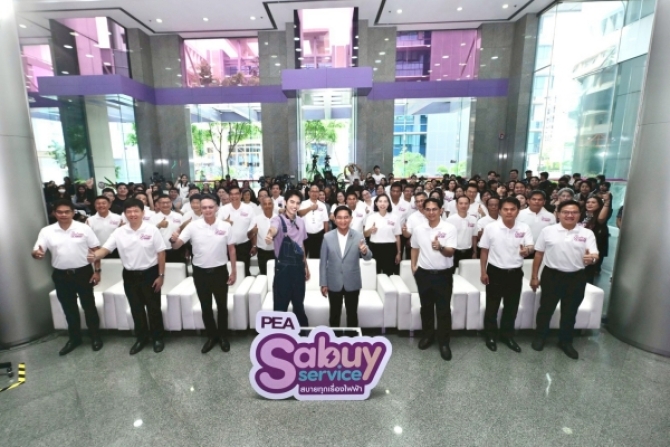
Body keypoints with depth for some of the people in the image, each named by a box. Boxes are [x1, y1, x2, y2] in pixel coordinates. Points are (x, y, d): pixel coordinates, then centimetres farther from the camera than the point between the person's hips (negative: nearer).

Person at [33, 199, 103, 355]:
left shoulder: (84, 228, -6)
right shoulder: (46, 231, -1)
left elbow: (95, 250, -3)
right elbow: (37, 252, -4)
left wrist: (97, 271, -7)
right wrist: (36, 253, -30)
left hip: (83, 273, -2)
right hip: (61, 276, 3)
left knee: (89, 306, 9)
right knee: (69, 309, 15)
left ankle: (96, 336, 23)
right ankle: (74, 338, 32)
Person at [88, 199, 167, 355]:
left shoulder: (152, 230, -10)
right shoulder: (119, 232, -1)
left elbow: (161, 253, -7)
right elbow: (105, 249, -6)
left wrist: (161, 275, -8)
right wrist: (94, 256, -30)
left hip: (150, 274, -3)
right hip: (130, 276, 3)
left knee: (153, 308, 9)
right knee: (136, 309, 15)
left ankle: (158, 337, 25)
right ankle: (141, 338, 32)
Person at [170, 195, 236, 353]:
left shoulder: (225, 226, -8)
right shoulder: (193, 226, -8)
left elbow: (231, 249, 0)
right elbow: (177, 246, -11)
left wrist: (234, 271, 0)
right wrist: (173, 240, -35)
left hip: (220, 271, -1)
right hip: (200, 272, 1)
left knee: (222, 306, 13)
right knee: (206, 307, 14)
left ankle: (223, 336, 31)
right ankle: (211, 336, 33)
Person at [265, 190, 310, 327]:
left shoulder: (301, 221, 7)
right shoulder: (278, 219, -11)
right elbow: (273, 229, -36)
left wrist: (306, 266, 18)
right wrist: (270, 235, -60)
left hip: (298, 266, 5)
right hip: (283, 267, -5)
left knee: (299, 303, 19)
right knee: (281, 305, 2)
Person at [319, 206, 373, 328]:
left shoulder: (359, 236, -5)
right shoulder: (327, 237, -5)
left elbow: (368, 257, -8)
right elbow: (323, 262, -2)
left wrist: (365, 252, -31)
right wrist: (323, 283, -2)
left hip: (352, 283, 0)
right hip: (334, 283, 0)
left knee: (352, 314, 14)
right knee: (335, 314, 14)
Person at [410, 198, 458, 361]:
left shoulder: (449, 228, -10)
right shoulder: (419, 229, 2)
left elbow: (451, 252, -15)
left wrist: (440, 247, -36)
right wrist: (413, 266, 7)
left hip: (443, 274, -3)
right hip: (423, 273, 3)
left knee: (443, 309, 5)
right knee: (426, 307, 16)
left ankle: (444, 342, 19)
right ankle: (427, 335, 33)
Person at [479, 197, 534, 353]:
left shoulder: (524, 228, -4)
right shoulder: (490, 227, -9)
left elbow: (531, 246, -13)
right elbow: (484, 251, -3)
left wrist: (527, 250, -38)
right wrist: (483, 272, -3)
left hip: (515, 273, 2)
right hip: (495, 272, -2)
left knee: (511, 307, 15)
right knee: (492, 306, 9)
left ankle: (507, 335, 33)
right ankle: (490, 336, 26)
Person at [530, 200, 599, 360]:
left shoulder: (587, 234, -1)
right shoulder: (548, 231, -3)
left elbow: (595, 255, -8)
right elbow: (539, 254, 1)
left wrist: (592, 258, -34)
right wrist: (534, 276, 2)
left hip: (576, 278, 1)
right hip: (551, 276, -1)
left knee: (570, 311, 15)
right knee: (546, 308, 11)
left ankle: (566, 341, 33)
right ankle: (540, 337, 29)